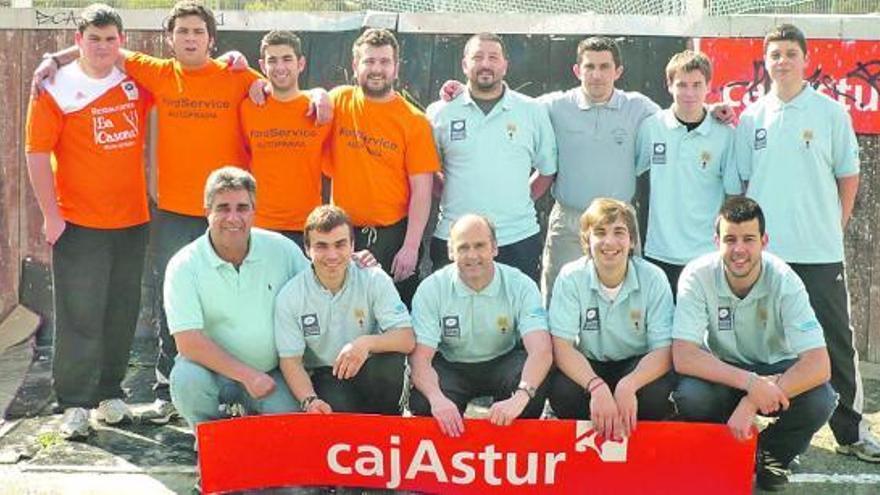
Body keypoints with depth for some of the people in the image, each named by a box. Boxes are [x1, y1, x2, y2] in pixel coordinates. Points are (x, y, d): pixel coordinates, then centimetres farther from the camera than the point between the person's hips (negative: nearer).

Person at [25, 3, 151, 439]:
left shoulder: (137, 83, 6)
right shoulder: (56, 89, -5)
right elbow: (37, 154, -7)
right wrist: (51, 215, -12)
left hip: (132, 222, 4)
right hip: (78, 224, -4)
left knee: (122, 314, 11)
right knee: (80, 318, -3)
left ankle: (110, 393, 24)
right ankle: (74, 404, 6)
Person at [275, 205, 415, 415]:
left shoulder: (375, 280, -9)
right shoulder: (290, 296, -7)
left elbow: (407, 339, -16)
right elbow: (290, 360, -5)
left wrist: (367, 342, -37)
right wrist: (309, 400, -24)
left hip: (371, 374, 1)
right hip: (324, 377, -1)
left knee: (391, 359, -32)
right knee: (337, 408, -35)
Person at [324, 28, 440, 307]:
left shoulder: (414, 121, -5)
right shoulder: (339, 101, 2)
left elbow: (421, 191, -6)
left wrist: (411, 247, -12)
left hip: (394, 235, -2)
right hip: (343, 233, 3)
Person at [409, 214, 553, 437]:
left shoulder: (520, 286, -17)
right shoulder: (431, 289, -15)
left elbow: (541, 350, -30)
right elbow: (420, 357, -21)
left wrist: (520, 398, -49)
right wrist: (437, 398, -44)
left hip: (504, 362, 1)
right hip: (451, 367, 0)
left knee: (539, 380, -32)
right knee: (422, 405, -32)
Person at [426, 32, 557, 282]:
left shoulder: (533, 111, 5)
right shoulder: (440, 112, 5)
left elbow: (548, 169, 14)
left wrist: (521, 200, 6)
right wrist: (449, 192, 3)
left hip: (518, 239, 0)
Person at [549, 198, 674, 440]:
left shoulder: (653, 278, -13)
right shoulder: (570, 277, -13)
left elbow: (663, 350, -17)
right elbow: (562, 346, -19)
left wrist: (628, 386, -38)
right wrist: (597, 387, -38)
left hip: (637, 367, 0)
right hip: (586, 366, 0)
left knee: (657, 394, -31)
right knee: (562, 393, -31)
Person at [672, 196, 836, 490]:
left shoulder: (784, 281, -22)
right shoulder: (697, 276, -22)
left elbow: (819, 365, -30)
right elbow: (683, 357, -28)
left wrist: (751, 402, -40)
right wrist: (750, 382, -40)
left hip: (774, 371, 1)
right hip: (721, 373, 0)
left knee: (819, 400, -31)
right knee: (690, 397, -34)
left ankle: (771, 456, 3)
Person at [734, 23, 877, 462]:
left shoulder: (831, 113, 1)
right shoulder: (751, 117, 6)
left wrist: (836, 225, 1)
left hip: (820, 250, -2)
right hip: (764, 249, 2)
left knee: (836, 341, 3)